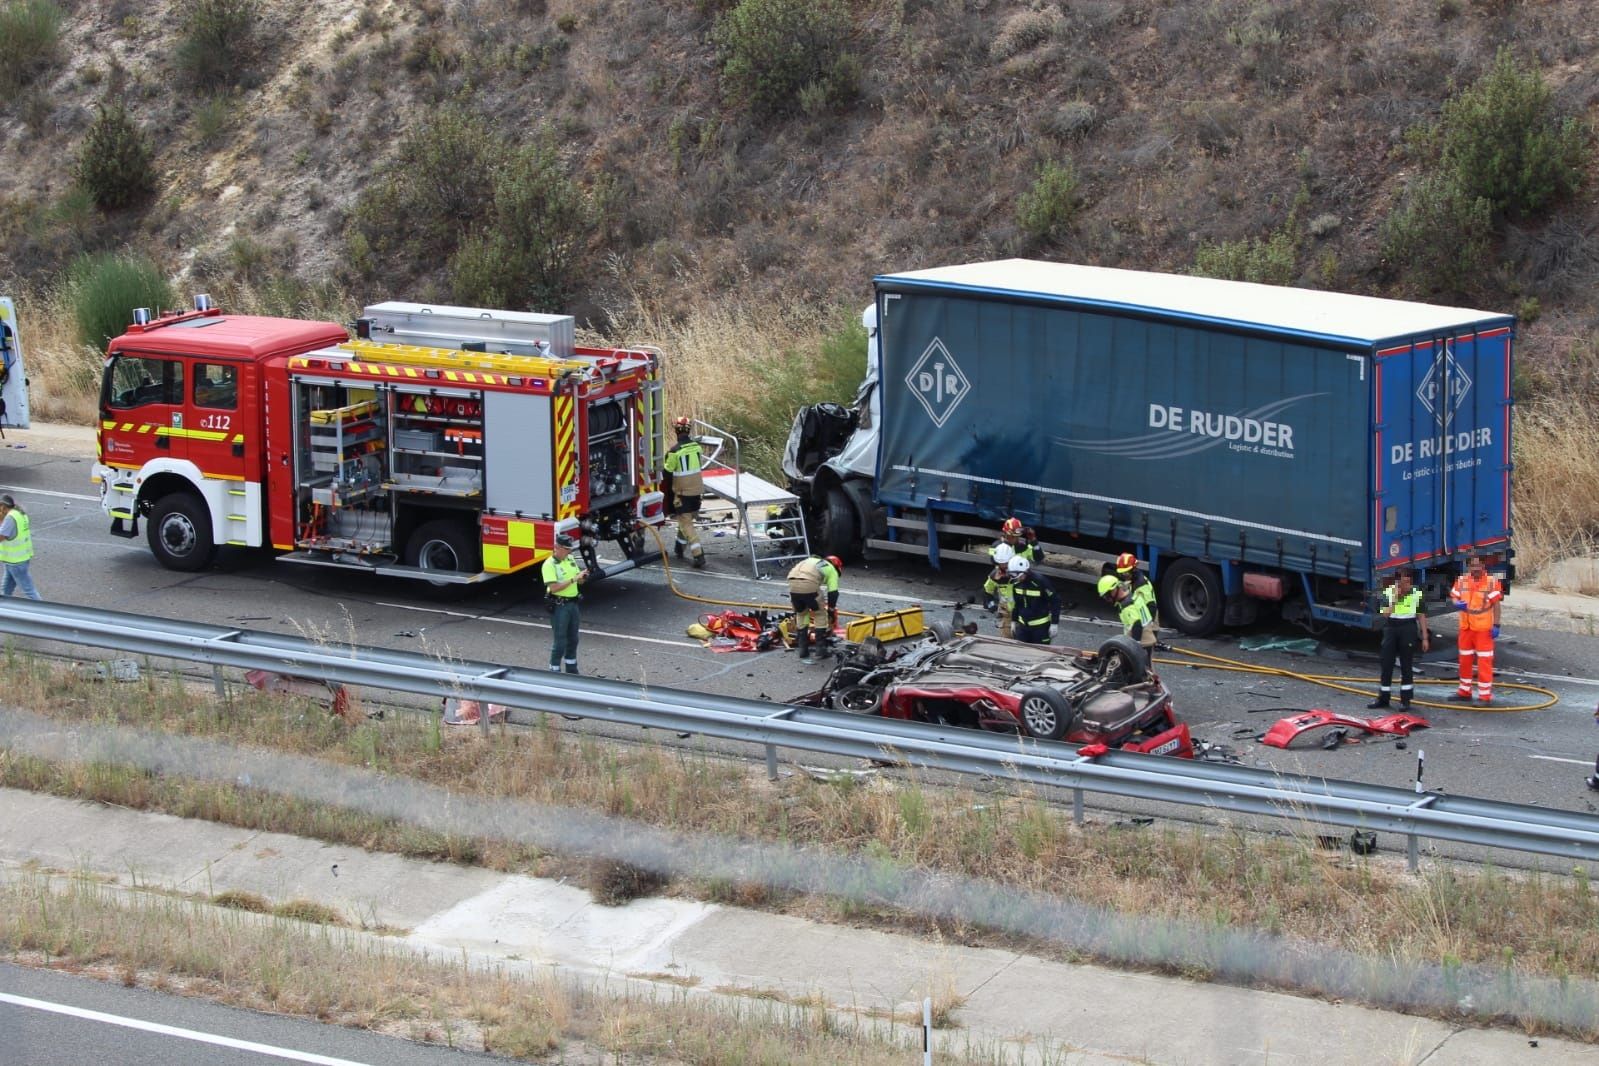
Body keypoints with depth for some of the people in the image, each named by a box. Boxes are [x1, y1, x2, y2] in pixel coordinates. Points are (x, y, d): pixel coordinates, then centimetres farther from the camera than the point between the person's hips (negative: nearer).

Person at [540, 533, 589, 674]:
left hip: (573, 604, 8)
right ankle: (554, 672, 3)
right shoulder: (549, 565, -15)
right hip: (559, 606, -8)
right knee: (560, 642, -4)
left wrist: (583, 577, -8)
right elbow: (554, 587, -24)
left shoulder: (571, 560, 8)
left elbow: (579, 581, 15)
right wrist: (573, 579, -27)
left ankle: (572, 671, 29)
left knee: (572, 640, 17)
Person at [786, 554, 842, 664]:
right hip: (809, 584, -5)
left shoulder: (812, 561, 41)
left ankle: (803, 653, 24)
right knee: (819, 614, 17)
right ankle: (821, 649, 20)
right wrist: (832, 611, 26)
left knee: (801, 615, 23)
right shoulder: (831, 570, 24)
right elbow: (833, 593, 15)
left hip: (792, 583, 5)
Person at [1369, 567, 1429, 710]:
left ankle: (1405, 700, 8)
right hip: (1391, 627, 2)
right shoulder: (1389, 592, -1)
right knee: (1386, 664, 4)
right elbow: (1386, 613, -11)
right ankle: (1383, 698, 13)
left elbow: (1422, 616, 3)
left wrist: (1425, 638, 1)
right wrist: (1395, 598, -18)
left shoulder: (1416, 594, -1)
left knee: (1406, 665, 1)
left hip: (1408, 629, -2)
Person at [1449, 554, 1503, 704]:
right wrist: (1457, 604, -12)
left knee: (1484, 661, -5)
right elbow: (1454, 596, 12)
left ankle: (1485, 695, -2)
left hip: (1484, 628, -6)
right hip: (1465, 627, 6)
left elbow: (1496, 605, -9)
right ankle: (1464, 692, 29)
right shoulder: (1461, 581, 4)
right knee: (1465, 659, 16)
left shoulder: (1491, 582, -10)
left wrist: (1496, 625, -14)